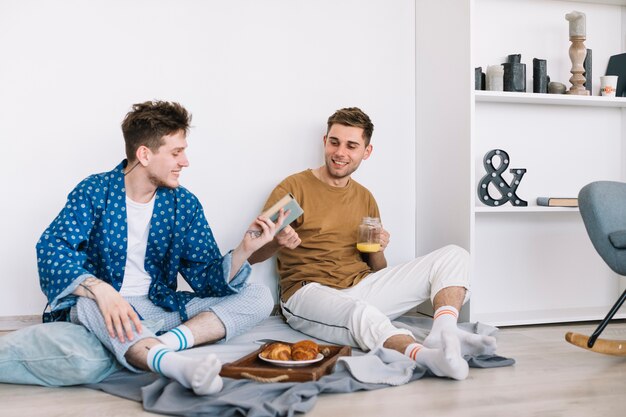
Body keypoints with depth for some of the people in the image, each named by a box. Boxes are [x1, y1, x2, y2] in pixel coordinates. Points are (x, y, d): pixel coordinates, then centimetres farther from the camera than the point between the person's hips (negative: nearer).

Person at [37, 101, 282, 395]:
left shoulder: (185, 204, 1)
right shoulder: (94, 192, -7)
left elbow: (207, 279, -1)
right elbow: (51, 250, -20)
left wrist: (244, 250, -20)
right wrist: (102, 291, -38)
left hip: (163, 309, 4)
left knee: (259, 298, -12)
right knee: (88, 302, -38)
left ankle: (164, 343, -35)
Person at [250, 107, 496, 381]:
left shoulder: (365, 198, 16)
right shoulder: (294, 187, -1)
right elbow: (251, 254, -8)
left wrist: (377, 251, -4)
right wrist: (276, 242, -31)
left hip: (361, 287, 6)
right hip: (309, 293, -6)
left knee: (454, 256, -5)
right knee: (362, 314, -41)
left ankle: (443, 334, -29)